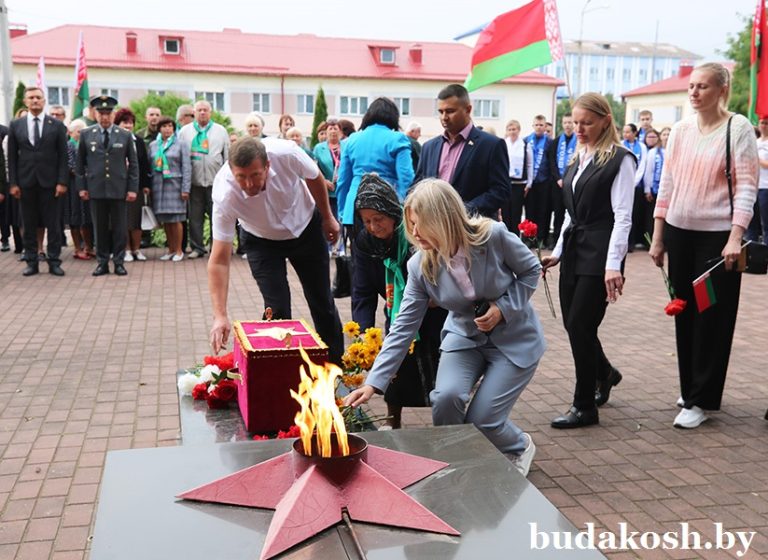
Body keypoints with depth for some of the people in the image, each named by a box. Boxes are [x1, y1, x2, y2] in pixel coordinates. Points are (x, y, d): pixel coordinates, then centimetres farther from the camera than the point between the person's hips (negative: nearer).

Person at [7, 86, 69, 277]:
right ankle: (31, 262, 13)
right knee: (29, 225, 6)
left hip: (49, 182, -1)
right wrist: (13, 183, -1)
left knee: (53, 224, 1)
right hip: (26, 182, 1)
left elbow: (63, 156, 1)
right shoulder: (15, 125, 7)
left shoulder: (57, 125, 3)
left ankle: (54, 262, 8)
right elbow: (12, 157, 6)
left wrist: (62, 182, -7)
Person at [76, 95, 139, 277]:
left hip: (119, 189, 0)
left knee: (119, 227, 3)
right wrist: (82, 187, 3)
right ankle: (102, 262, 14)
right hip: (96, 189, 1)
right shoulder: (86, 134, 6)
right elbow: (80, 163, 10)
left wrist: (132, 188, -1)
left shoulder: (125, 135, 5)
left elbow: (133, 164, 6)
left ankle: (119, 262, 12)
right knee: (100, 227, 5)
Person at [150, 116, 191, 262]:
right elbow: (149, 166, 13)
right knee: (164, 220, 5)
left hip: (174, 185, -3)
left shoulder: (181, 144, 2)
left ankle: (179, 251, 5)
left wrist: (186, 189, -9)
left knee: (175, 219, -4)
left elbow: (187, 167, -2)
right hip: (158, 185, 3)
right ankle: (171, 250, 15)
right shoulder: (153, 145, 12)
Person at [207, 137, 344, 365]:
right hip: (262, 241, -1)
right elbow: (219, 260, -34)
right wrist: (220, 316, -41)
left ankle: (335, 366, 27)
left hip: (307, 227, 2)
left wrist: (328, 217, 3)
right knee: (277, 311, -14)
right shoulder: (225, 194, -36)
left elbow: (315, 178, -10)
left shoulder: (286, 153, -35)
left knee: (323, 303, 8)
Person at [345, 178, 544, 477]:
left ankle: (520, 447, 25)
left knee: (481, 419, -12)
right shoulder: (420, 266, -16)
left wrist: (503, 308, -22)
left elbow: (531, 270, -7)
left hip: (513, 338, -2)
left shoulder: (493, 236, -25)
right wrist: (373, 382, -21)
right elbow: (403, 327, -15)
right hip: (465, 336, 3)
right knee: (446, 397, -24)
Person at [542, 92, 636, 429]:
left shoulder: (619, 160, -7)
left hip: (599, 254, -7)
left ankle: (584, 406, 9)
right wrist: (558, 252, 15)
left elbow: (622, 217, -13)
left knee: (580, 325, -6)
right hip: (574, 250, 7)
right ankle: (604, 373, 39)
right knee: (572, 324, 10)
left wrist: (613, 265, -20)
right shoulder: (578, 159, 14)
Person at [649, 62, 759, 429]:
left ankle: (701, 400, 12)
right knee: (685, 313, 11)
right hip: (679, 233, 5)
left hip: (717, 235, -5)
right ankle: (691, 388, 26)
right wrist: (657, 238, 8)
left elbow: (746, 187, -10)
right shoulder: (680, 130, 7)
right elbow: (667, 184, 10)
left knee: (712, 317, 3)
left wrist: (735, 238, -21)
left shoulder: (738, 127, -6)